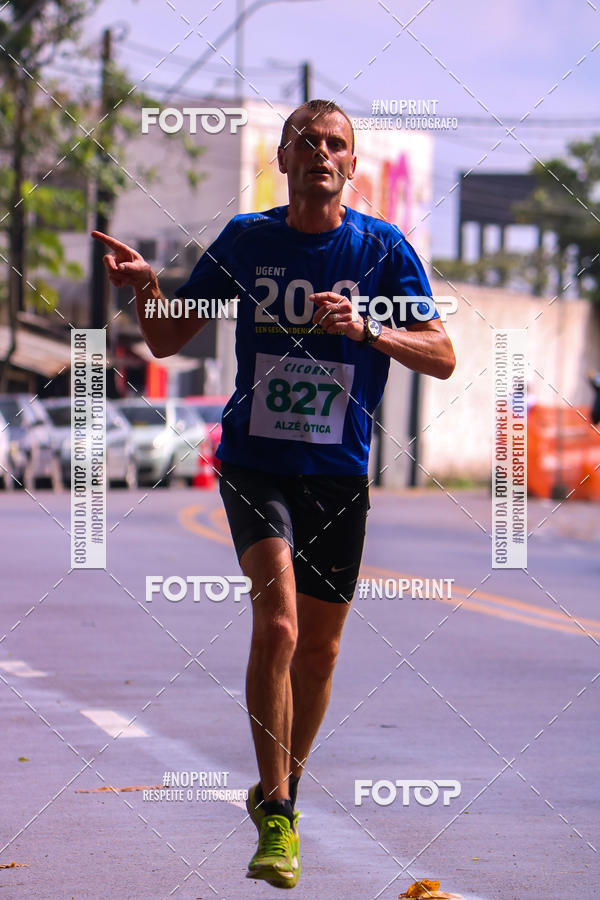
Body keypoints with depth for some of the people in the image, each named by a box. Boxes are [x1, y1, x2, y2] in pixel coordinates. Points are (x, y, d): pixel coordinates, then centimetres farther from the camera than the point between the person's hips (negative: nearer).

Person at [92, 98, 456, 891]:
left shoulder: (383, 248, -2)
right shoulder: (245, 240, 1)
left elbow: (442, 356, -7)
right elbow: (168, 341, 8)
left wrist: (366, 328, -24)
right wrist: (146, 288, -13)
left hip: (339, 473, 1)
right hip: (255, 463, -1)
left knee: (318, 648, 10)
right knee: (277, 624, -20)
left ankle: (284, 787, 34)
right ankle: (276, 820, -15)